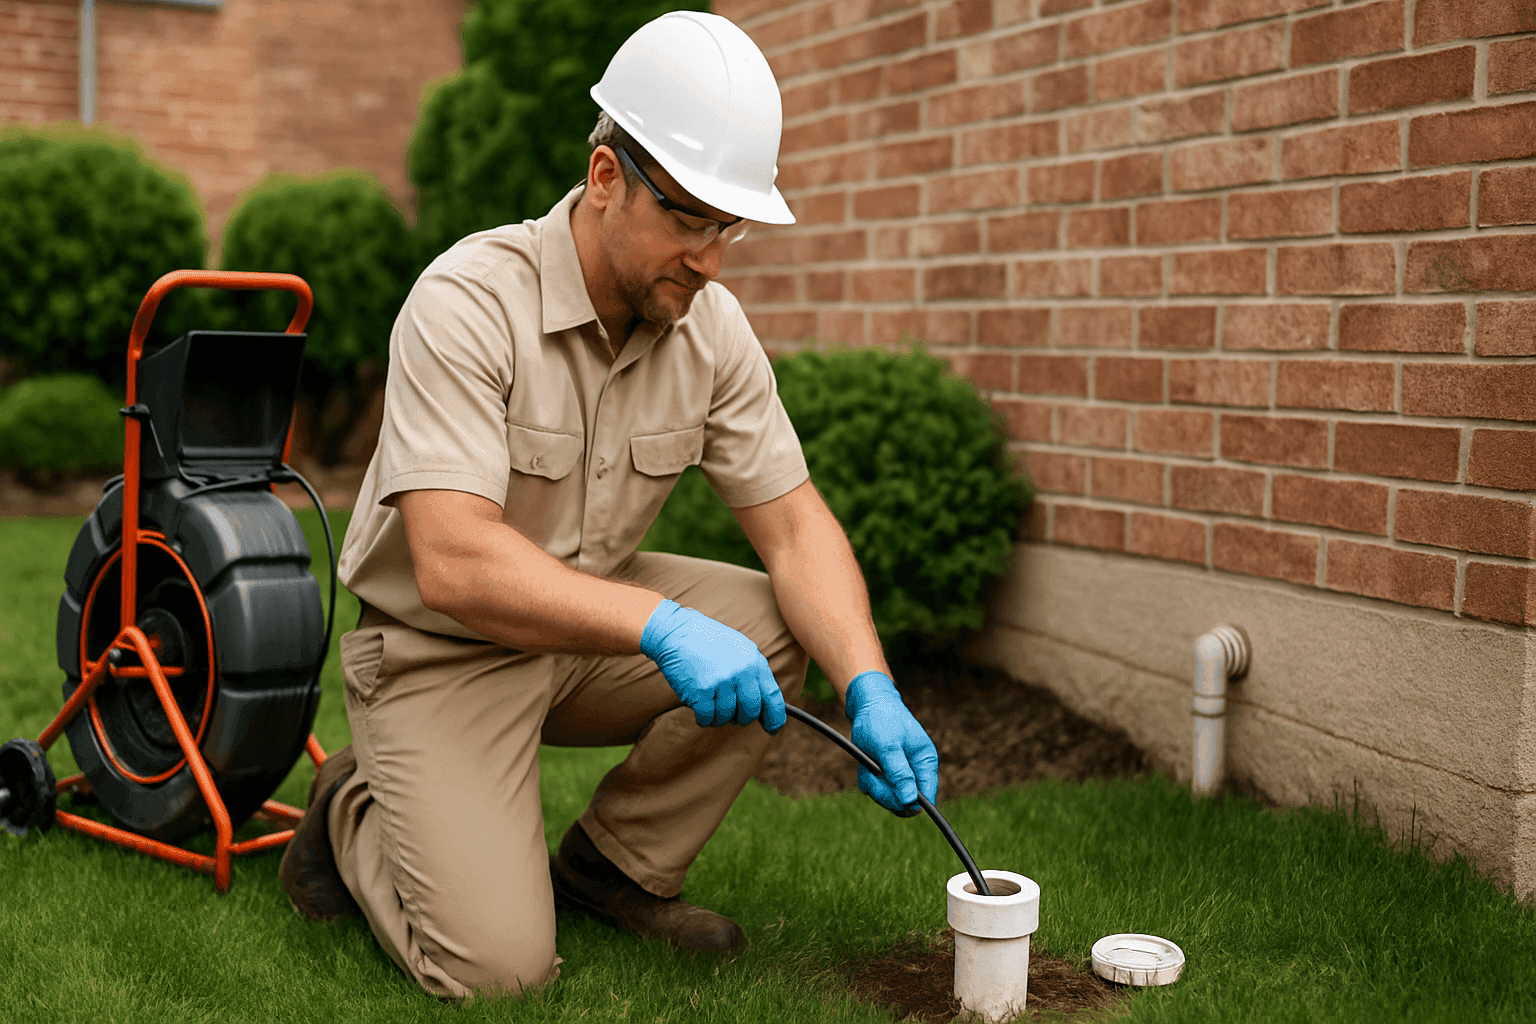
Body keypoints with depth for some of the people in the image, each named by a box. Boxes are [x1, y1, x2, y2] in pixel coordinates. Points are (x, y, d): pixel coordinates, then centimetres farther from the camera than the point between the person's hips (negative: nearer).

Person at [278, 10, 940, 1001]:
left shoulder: (713, 325, -6)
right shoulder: (469, 302, -25)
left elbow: (795, 525, -7)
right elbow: (454, 565, -34)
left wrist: (871, 688, -23)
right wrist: (659, 624, -43)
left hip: (590, 618, 6)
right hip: (440, 650, -6)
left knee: (774, 624, -19)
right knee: (497, 962, -20)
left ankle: (615, 866, 3)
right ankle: (356, 812, 13)